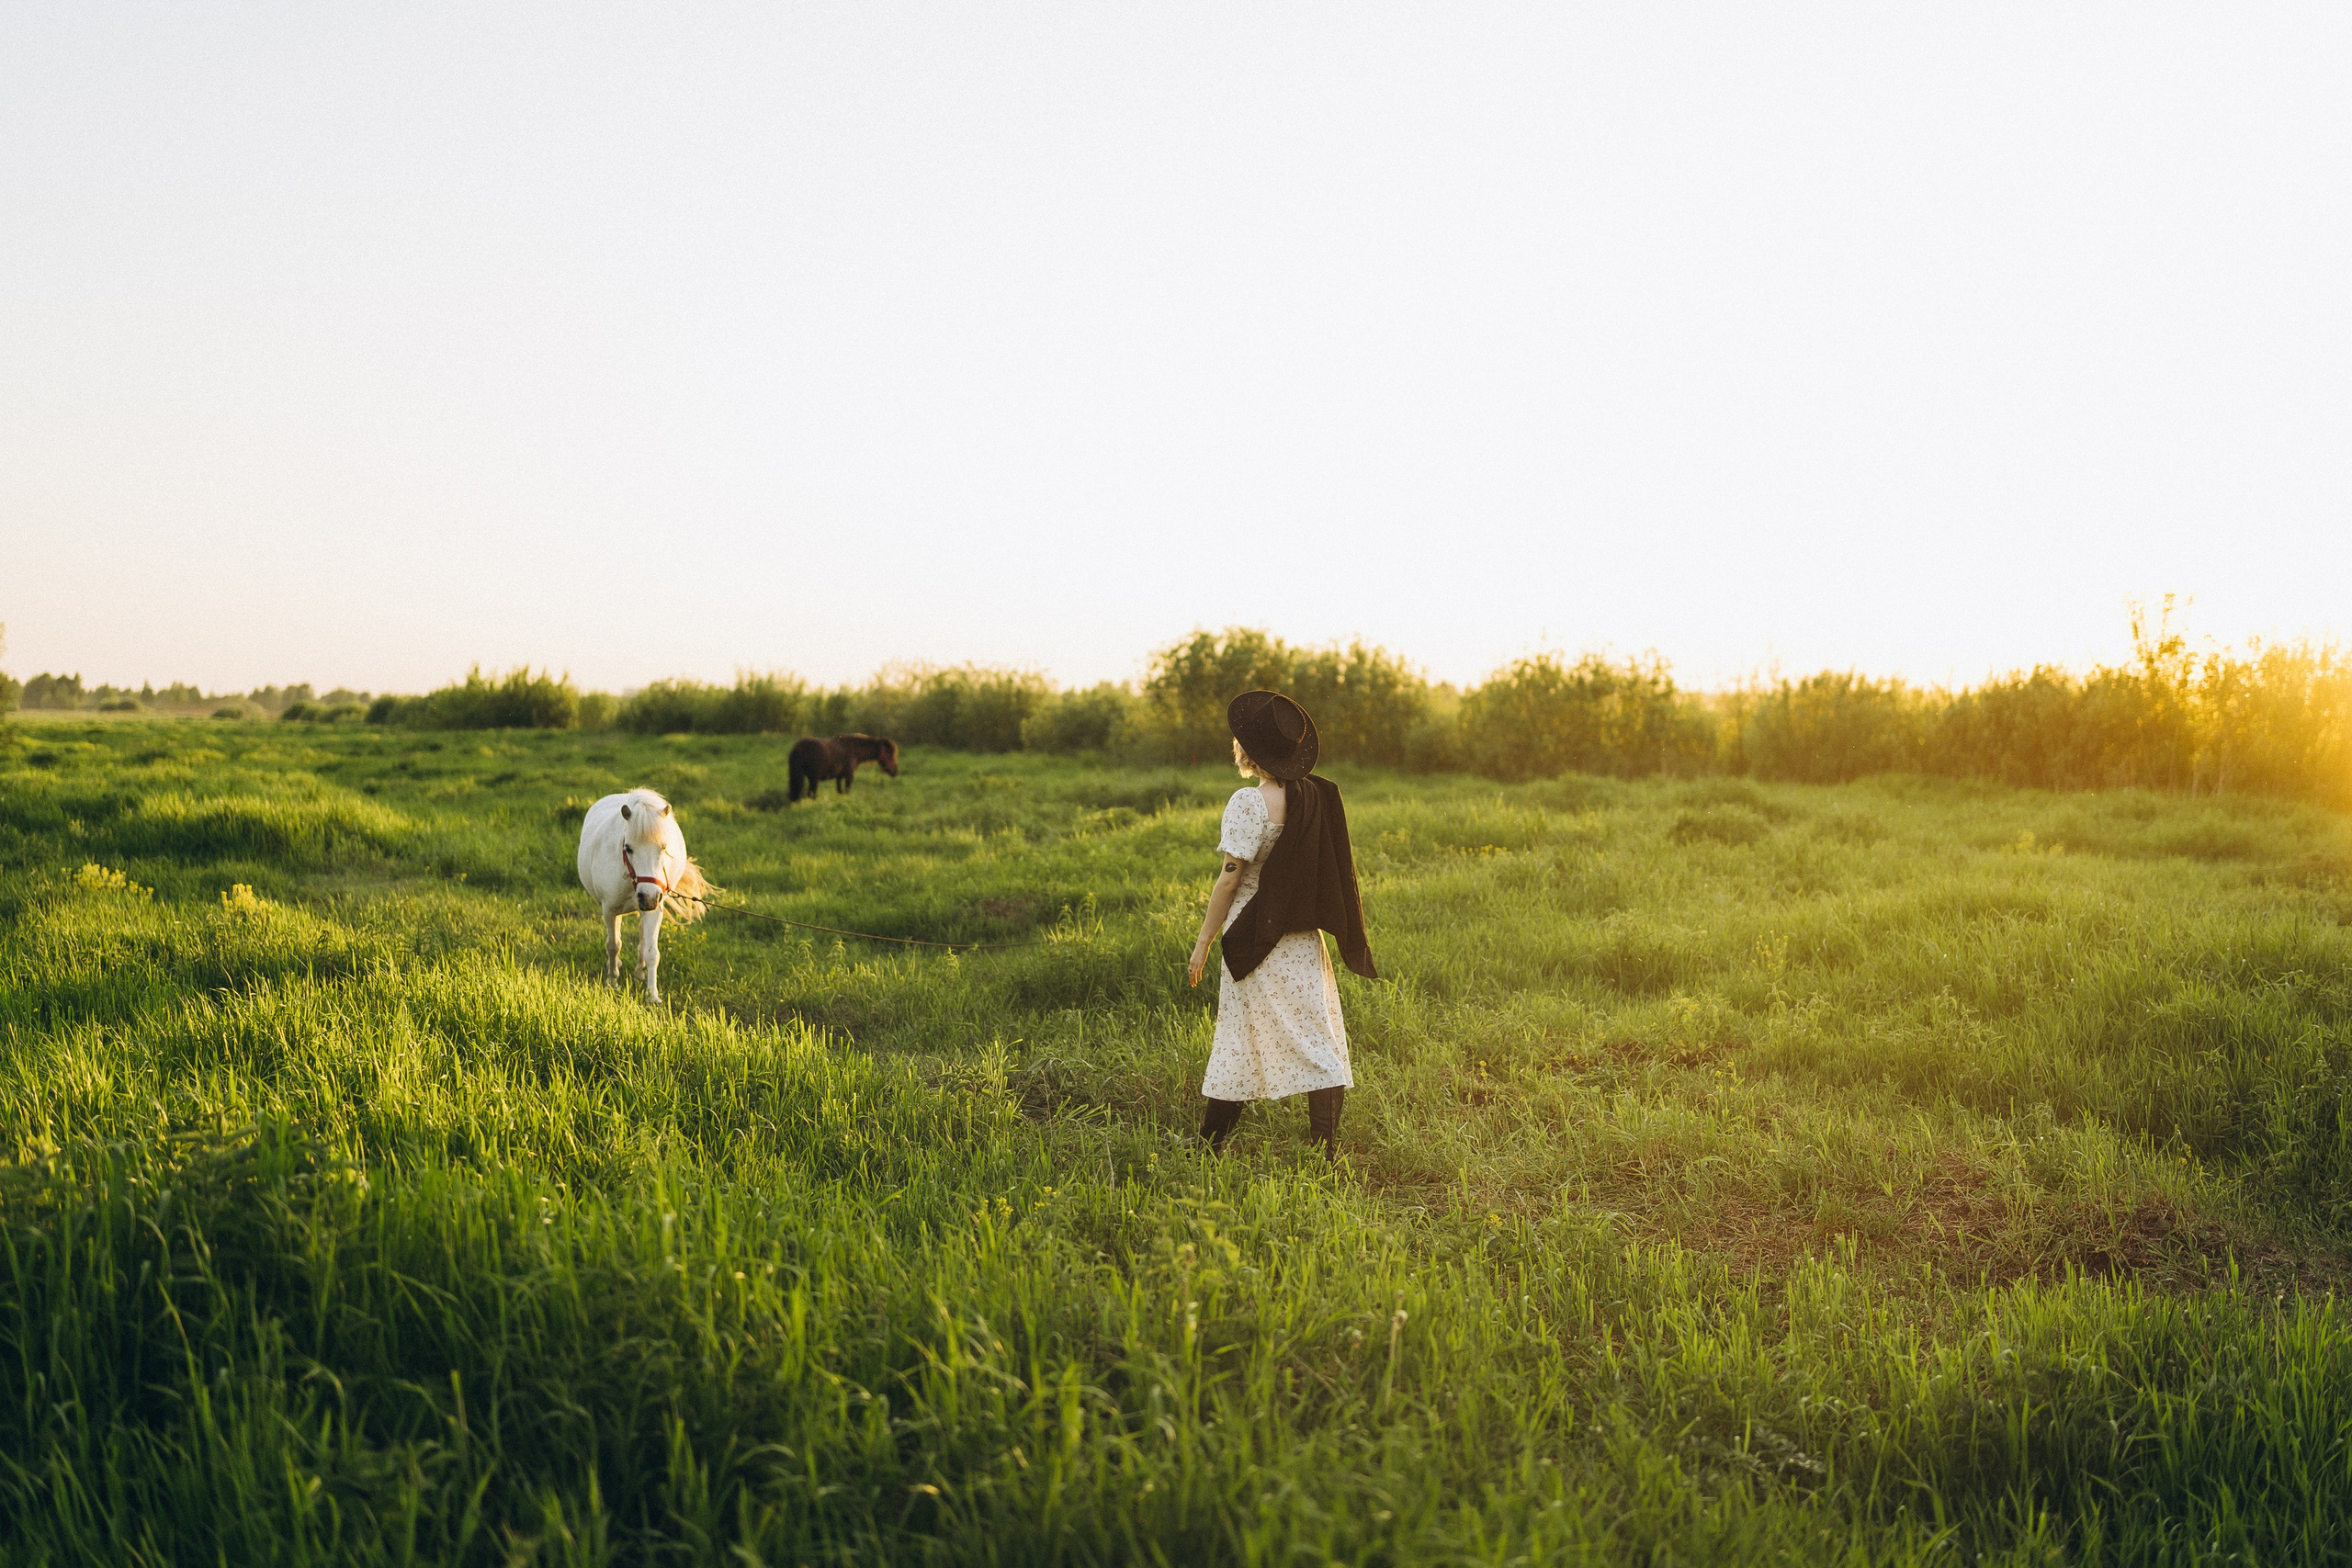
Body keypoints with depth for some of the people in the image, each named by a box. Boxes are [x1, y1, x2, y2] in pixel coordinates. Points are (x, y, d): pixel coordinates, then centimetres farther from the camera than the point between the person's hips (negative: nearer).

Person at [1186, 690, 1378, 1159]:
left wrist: (1203, 943, -8)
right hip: (1306, 941, 5)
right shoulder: (1319, 796, 2)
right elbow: (1333, 872, 8)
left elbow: (1231, 877, -15)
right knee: (1319, 1038, 6)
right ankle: (1327, 1151, 4)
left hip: (1257, 940, -4)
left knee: (1242, 1044, 6)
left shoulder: (1248, 803, -15)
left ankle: (1210, 1146, 18)